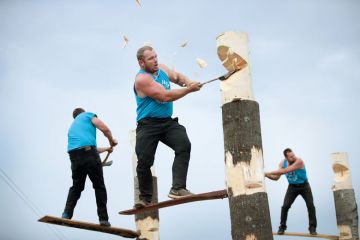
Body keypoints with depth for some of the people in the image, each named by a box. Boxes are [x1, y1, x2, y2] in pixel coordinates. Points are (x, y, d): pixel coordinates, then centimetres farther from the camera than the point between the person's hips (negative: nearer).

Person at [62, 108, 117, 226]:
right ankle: (103, 218, 0)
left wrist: (106, 149, 48)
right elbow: (105, 129, 2)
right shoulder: (87, 115, 17)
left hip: (74, 156, 5)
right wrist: (112, 141, 20)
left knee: (76, 187, 18)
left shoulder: (72, 127, 35)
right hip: (89, 154, -5)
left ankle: (67, 214, 0)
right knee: (99, 186, 3)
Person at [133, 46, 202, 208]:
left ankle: (178, 188, -23)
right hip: (148, 125, -6)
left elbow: (177, 77, 26)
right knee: (144, 162, -4)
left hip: (167, 122, 6)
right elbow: (165, 96, -21)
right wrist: (189, 89, -16)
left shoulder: (161, 68, 8)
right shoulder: (142, 79, -16)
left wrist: (187, 81, 2)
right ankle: (145, 198, 16)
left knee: (184, 145, -19)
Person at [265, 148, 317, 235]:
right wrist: (267, 175, -26)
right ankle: (282, 227, 3)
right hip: (292, 187, 3)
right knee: (285, 206, -10)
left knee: (311, 206, -8)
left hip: (304, 186, -3)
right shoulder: (282, 163, -12)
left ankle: (312, 228, 5)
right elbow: (276, 178, -7)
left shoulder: (299, 161, -30)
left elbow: (285, 171, -38)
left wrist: (269, 173, -38)